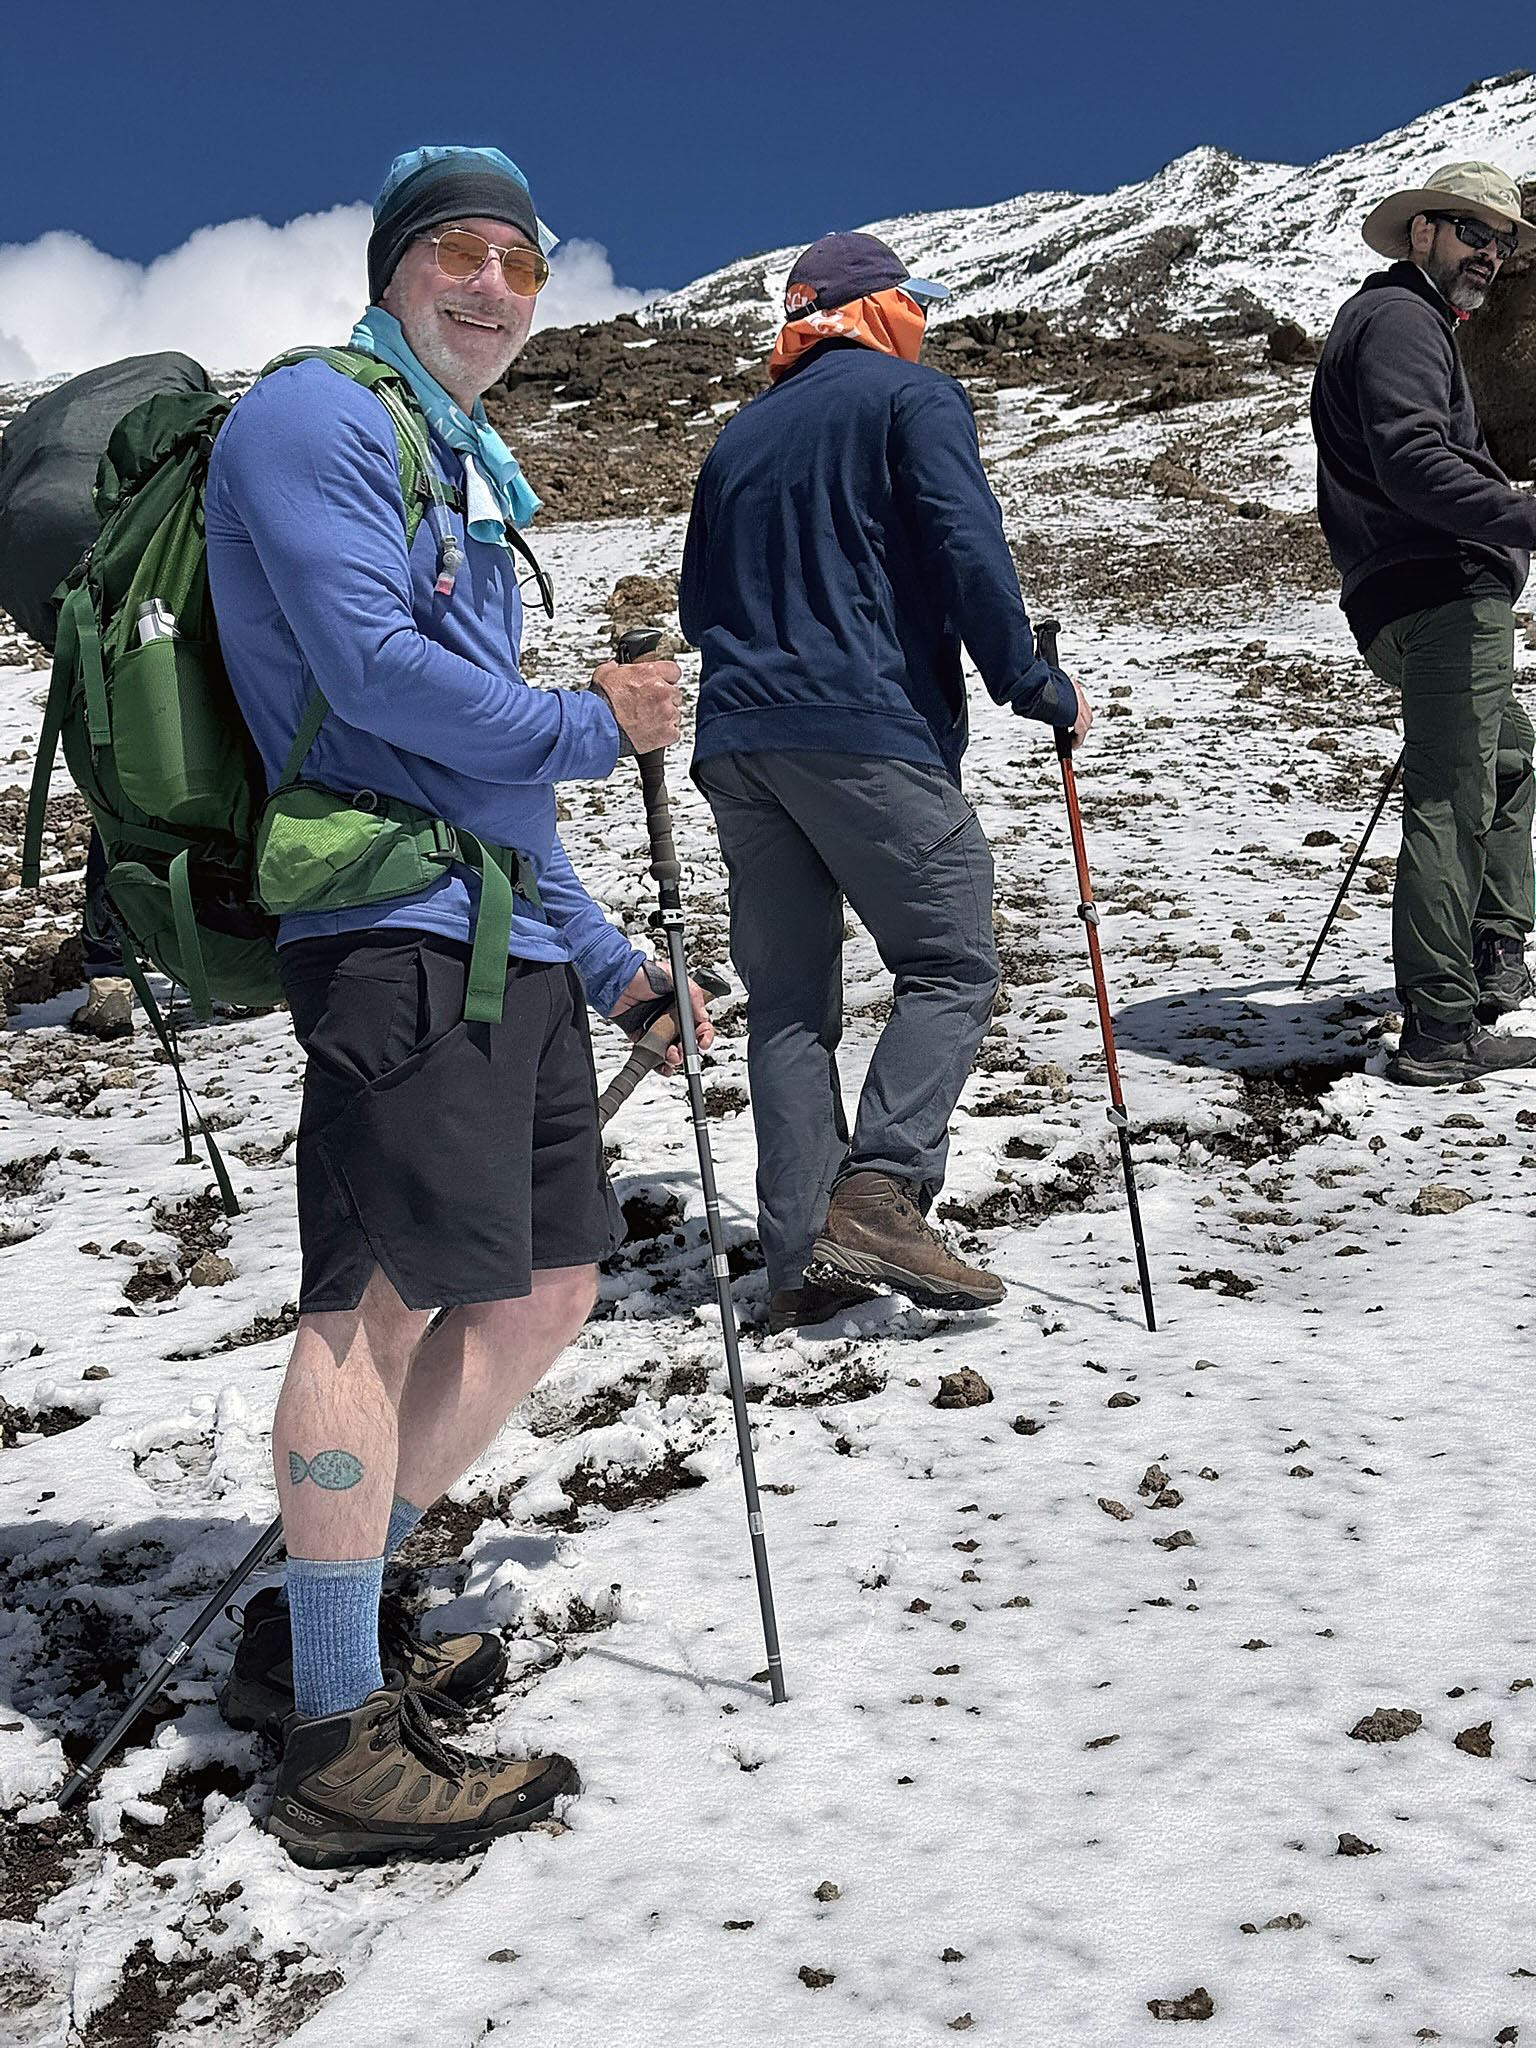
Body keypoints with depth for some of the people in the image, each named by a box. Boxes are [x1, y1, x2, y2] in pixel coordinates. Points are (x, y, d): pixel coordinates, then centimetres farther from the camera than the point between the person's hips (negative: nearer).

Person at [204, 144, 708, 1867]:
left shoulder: (467, 478, 26)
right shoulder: (311, 418, -2)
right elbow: (375, 676, -16)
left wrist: (605, 958, 25)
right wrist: (593, 723, -2)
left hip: (507, 941, 10)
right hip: (391, 926, -10)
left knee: (542, 1290, 10)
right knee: (381, 1299, -10)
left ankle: (311, 1628, 21)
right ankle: (337, 1741, -1)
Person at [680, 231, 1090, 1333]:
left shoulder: (741, 433, 22)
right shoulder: (914, 397, 5)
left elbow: (699, 603, 24)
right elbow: (969, 550, -8)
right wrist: (1035, 686, -1)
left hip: (736, 737, 6)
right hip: (869, 728, -6)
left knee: (789, 1000, 6)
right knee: (953, 966, 0)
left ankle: (800, 1259, 3)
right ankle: (878, 1195, -17)